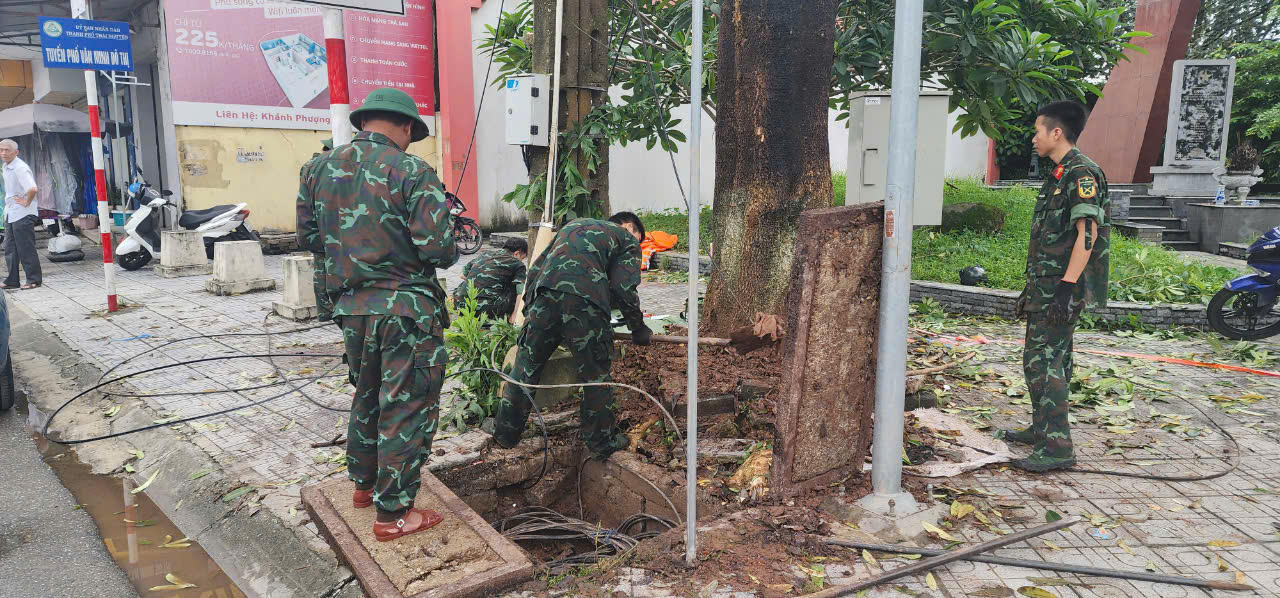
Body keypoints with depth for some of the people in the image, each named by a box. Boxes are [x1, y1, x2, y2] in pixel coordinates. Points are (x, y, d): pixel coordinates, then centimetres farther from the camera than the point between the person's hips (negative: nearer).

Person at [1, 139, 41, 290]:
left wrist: (26, 202, -19)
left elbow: (33, 189, -32)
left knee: (26, 249, -3)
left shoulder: (20, 168, -17)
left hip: (22, 215, -10)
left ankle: (33, 280, 6)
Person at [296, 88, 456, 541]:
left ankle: (364, 482, 40)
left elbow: (309, 236, 13)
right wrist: (448, 253, 2)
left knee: (367, 394, 25)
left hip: (352, 307, 7)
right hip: (407, 307, -6)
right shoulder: (412, 172, -13)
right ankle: (393, 513, 12)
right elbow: (438, 249, -20)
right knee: (407, 406, 4)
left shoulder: (321, 168, 5)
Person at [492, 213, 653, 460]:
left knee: (525, 369, 14)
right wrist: (638, 328, 17)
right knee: (595, 377, 10)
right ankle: (603, 443, 22)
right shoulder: (628, 240, 20)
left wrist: (528, 308, 35)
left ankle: (505, 434, 26)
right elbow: (624, 288, 5)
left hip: (545, 296, 4)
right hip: (585, 303, -4)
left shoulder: (574, 224, 36)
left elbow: (536, 268, 31)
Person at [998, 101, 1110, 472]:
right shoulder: (1058, 175, 17)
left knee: (1044, 361, -10)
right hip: (1046, 286, 10)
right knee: (1042, 358, 17)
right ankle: (1042, 430, 30)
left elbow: (1087, 234, -22)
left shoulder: (1081, 173, -14)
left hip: (1061, 288, -10)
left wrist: (1067, 287, -26)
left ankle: (1058, 448, -6)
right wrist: (1033, 287, 23)